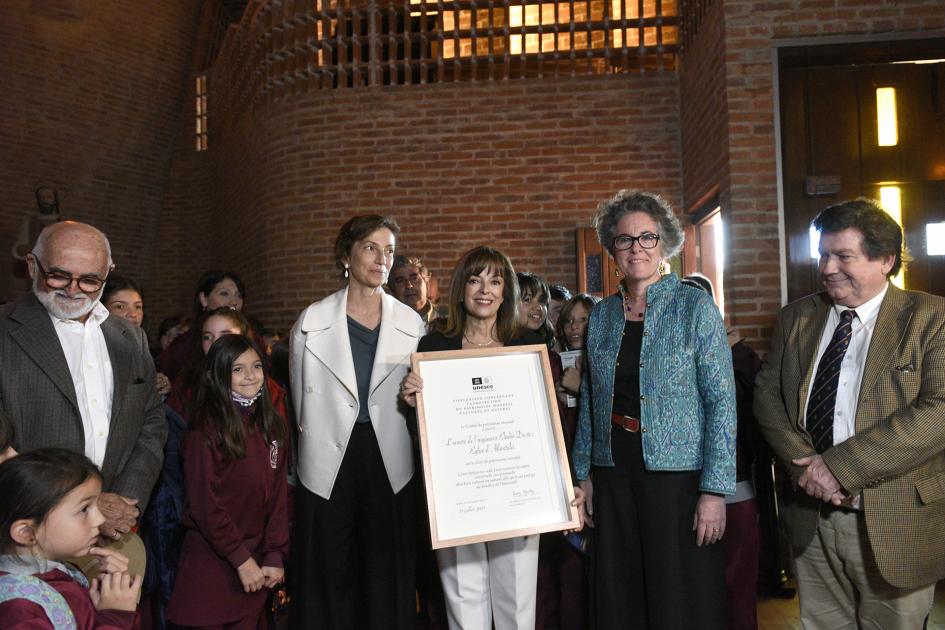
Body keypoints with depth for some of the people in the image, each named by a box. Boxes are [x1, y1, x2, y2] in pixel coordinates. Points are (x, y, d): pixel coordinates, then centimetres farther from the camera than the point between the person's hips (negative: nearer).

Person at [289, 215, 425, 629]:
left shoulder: (412, 324, 4)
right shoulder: (313, 322, 0)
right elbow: (302, 401, 6)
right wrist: (316, 447, 7)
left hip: (390, 466, 1)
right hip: (327, 468, -1)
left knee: (386, 579, 8)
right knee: (328, 579, 7)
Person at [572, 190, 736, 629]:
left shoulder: (695, 308, -5)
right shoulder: (601, 316, 8)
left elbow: (721, 401, -9)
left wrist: (715, 490, -14)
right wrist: (583, 474, 11)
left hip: (679, 477, -4)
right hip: (613, 476, 4)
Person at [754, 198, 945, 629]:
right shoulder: (796, 318, 7)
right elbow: (767, 394, 7)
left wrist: (839, 466, -21)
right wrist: (804, 462, -11)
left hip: (894, 524, -3)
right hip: (811, 517, 4)